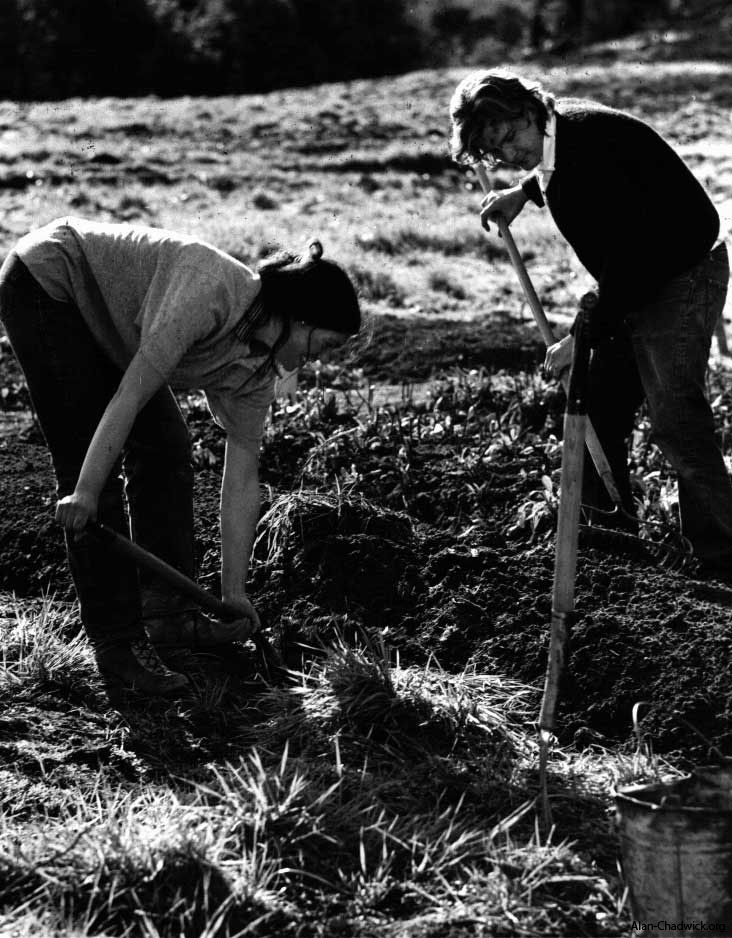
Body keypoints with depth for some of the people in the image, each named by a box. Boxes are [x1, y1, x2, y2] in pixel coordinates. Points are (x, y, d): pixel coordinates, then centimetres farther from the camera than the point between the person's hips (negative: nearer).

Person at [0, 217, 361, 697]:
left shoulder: (254, 371, -5)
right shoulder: (210, 294, -31)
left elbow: (242, 481, -1)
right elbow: (130, 396, -32)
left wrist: (234, 591, 1)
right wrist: (85, 493, -31)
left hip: (102, 325, 9)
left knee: (167, 447, 5)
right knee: (94, 457, -12)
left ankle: (170, 615, 15)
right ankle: (118, 648, -7)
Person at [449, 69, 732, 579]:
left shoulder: (588, 142, -27)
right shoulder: (557, 132, 2)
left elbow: (629, 256, -30)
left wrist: (588, 336, -26)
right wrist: (524, 191, 14)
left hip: (682, 276, -10)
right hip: (639, 283, 10)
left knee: (676, 422, -12)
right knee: (599, 409, 13)